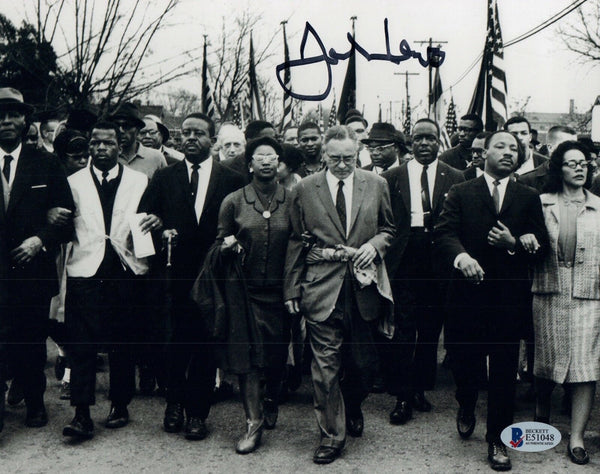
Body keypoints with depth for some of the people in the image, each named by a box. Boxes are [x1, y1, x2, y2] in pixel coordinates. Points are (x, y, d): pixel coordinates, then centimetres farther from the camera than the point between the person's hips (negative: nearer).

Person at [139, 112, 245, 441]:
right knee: (176, 342, 8)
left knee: (205, 344, 5)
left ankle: (197, 413, 19)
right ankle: (174, 404, 29)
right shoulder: (164, 178, 9)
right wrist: (160, 233, -14)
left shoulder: (232, 180, 4)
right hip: (176, 274, 1)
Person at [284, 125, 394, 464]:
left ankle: (352, 408, 42)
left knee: (363, 360, 12)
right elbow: (296, 242, 5)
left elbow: (389, 228, 15)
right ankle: (332, 434, 12)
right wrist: (292, 289, 3)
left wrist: (375, 244, -7)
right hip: (321, 287, -1)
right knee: (325, 363, -1)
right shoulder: (304, 190, 2)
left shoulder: (376, 185, 5)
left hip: (364, 285, 2)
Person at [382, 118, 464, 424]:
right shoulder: (392, 177, 6)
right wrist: (384, 252, -9)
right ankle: (403, 396, 5)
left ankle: (421, 388, 26)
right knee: (403, 330, -3)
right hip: (404, 262, -1)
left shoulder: (454, 178, 6)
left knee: (430, 330, 11)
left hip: (438, 262, 1)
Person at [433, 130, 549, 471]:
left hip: (510, 297, 1)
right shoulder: (460, 193, 6)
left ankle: (498, 439, 19)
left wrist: (515, 243, -14)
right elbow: (444, 234, -8)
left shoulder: (529, 197, 11)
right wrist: (461, 256, -27)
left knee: (505, 371, 4)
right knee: (463, 361, 11)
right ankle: (467, 409, 43)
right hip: (468, 292, 0)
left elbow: (542, 246, 6)